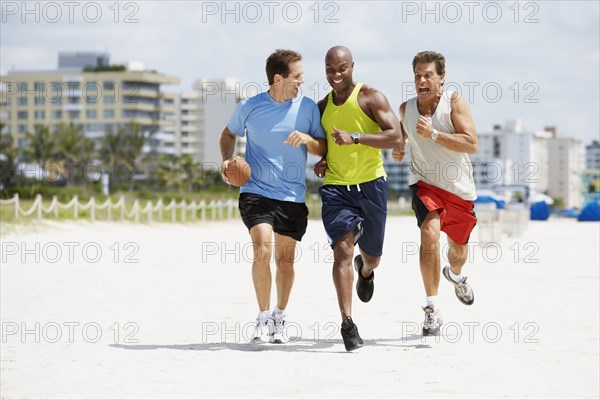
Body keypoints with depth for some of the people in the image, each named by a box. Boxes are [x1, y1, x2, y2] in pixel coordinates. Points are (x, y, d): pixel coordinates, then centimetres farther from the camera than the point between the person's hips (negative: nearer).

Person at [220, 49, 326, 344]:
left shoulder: (307, 107, 1)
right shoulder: (249, 107, -2)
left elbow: (322, 149, 6)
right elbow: (229, 134, 17)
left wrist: (307, 139, -14)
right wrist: (227, 159, -1)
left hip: (293, 197, 2)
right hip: (256, 192, -2)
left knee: (285, 259, 9)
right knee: (262, 249, -19)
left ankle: (280, 316, 29)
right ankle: (263, 317, -5)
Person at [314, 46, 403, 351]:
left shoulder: (371, 97, -5)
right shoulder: (322, 107, 10)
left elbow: (396, 137, -16)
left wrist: (355, 137, -26)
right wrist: (321, 161, 5)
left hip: (371, 185, -2)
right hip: (335, 187, 2)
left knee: (372, 254, 14)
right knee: (343, 250, -17)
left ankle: (365, 270, 54)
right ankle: (347, 323, -19)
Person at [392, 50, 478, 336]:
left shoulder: (454, 102, -12)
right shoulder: (406, 109, 1)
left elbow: (472, 144, -22)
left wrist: (433, 134, -29)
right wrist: (397, 149, 2)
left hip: (459, 188, 0)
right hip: (425, 183, 0)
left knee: (458, 248, 17)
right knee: (430, 233, -27)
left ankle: (455, 275, 57)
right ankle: (432, 307, -25)